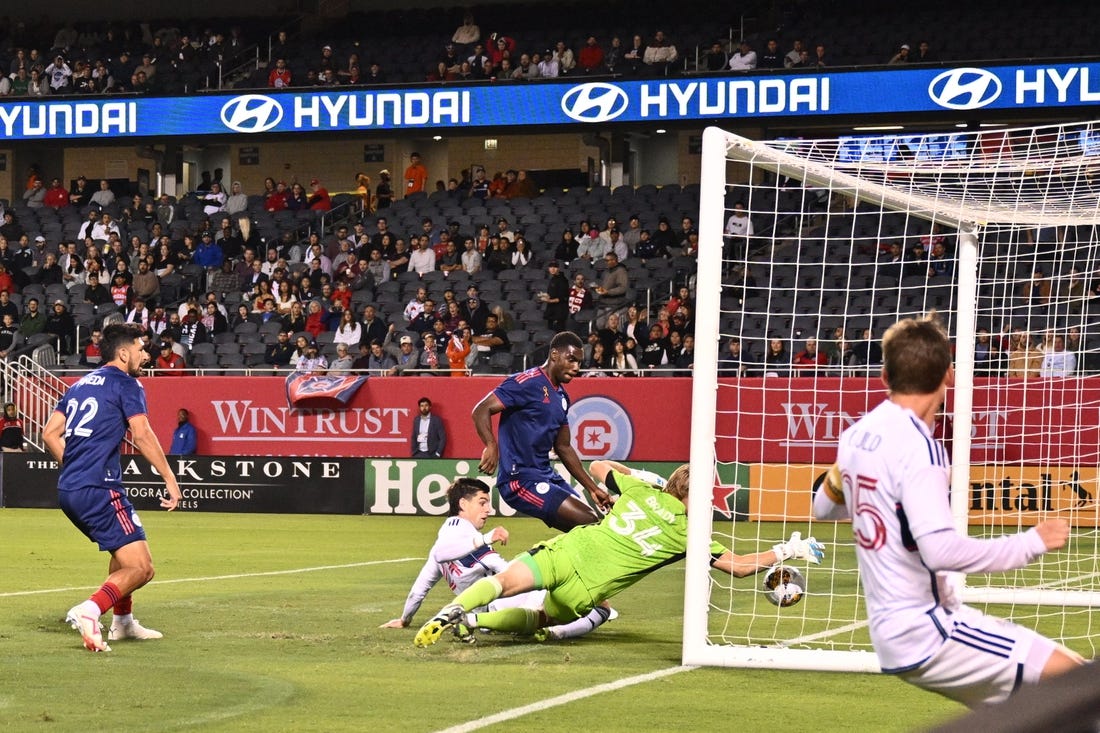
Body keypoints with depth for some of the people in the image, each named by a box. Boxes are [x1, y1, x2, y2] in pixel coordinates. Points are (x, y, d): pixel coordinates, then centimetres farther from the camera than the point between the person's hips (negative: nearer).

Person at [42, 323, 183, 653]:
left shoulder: (80, 385, 19)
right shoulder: (126, 384, -3)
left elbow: (50, 433, 16)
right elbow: (142, 434, -13)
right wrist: (170, 479, -12)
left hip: (68, 490, 9)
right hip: (99, 490, -9)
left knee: (124, 553, 30)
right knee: (140, 568, -10)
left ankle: (122, 622, 34)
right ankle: (89, 611, -29)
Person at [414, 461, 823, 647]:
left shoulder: (640, 490, 11)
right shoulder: (690, 533, 2)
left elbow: (597, 467, 27)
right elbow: (739, 567, 3)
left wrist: (641, 476, 38)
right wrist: (786, 551, 12)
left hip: (566, 550, 2)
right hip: (586, 590, -2)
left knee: (505, 583, -7)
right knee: (540, 620, 17)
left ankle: (454, 613, -33)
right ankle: (472, 621, -3)